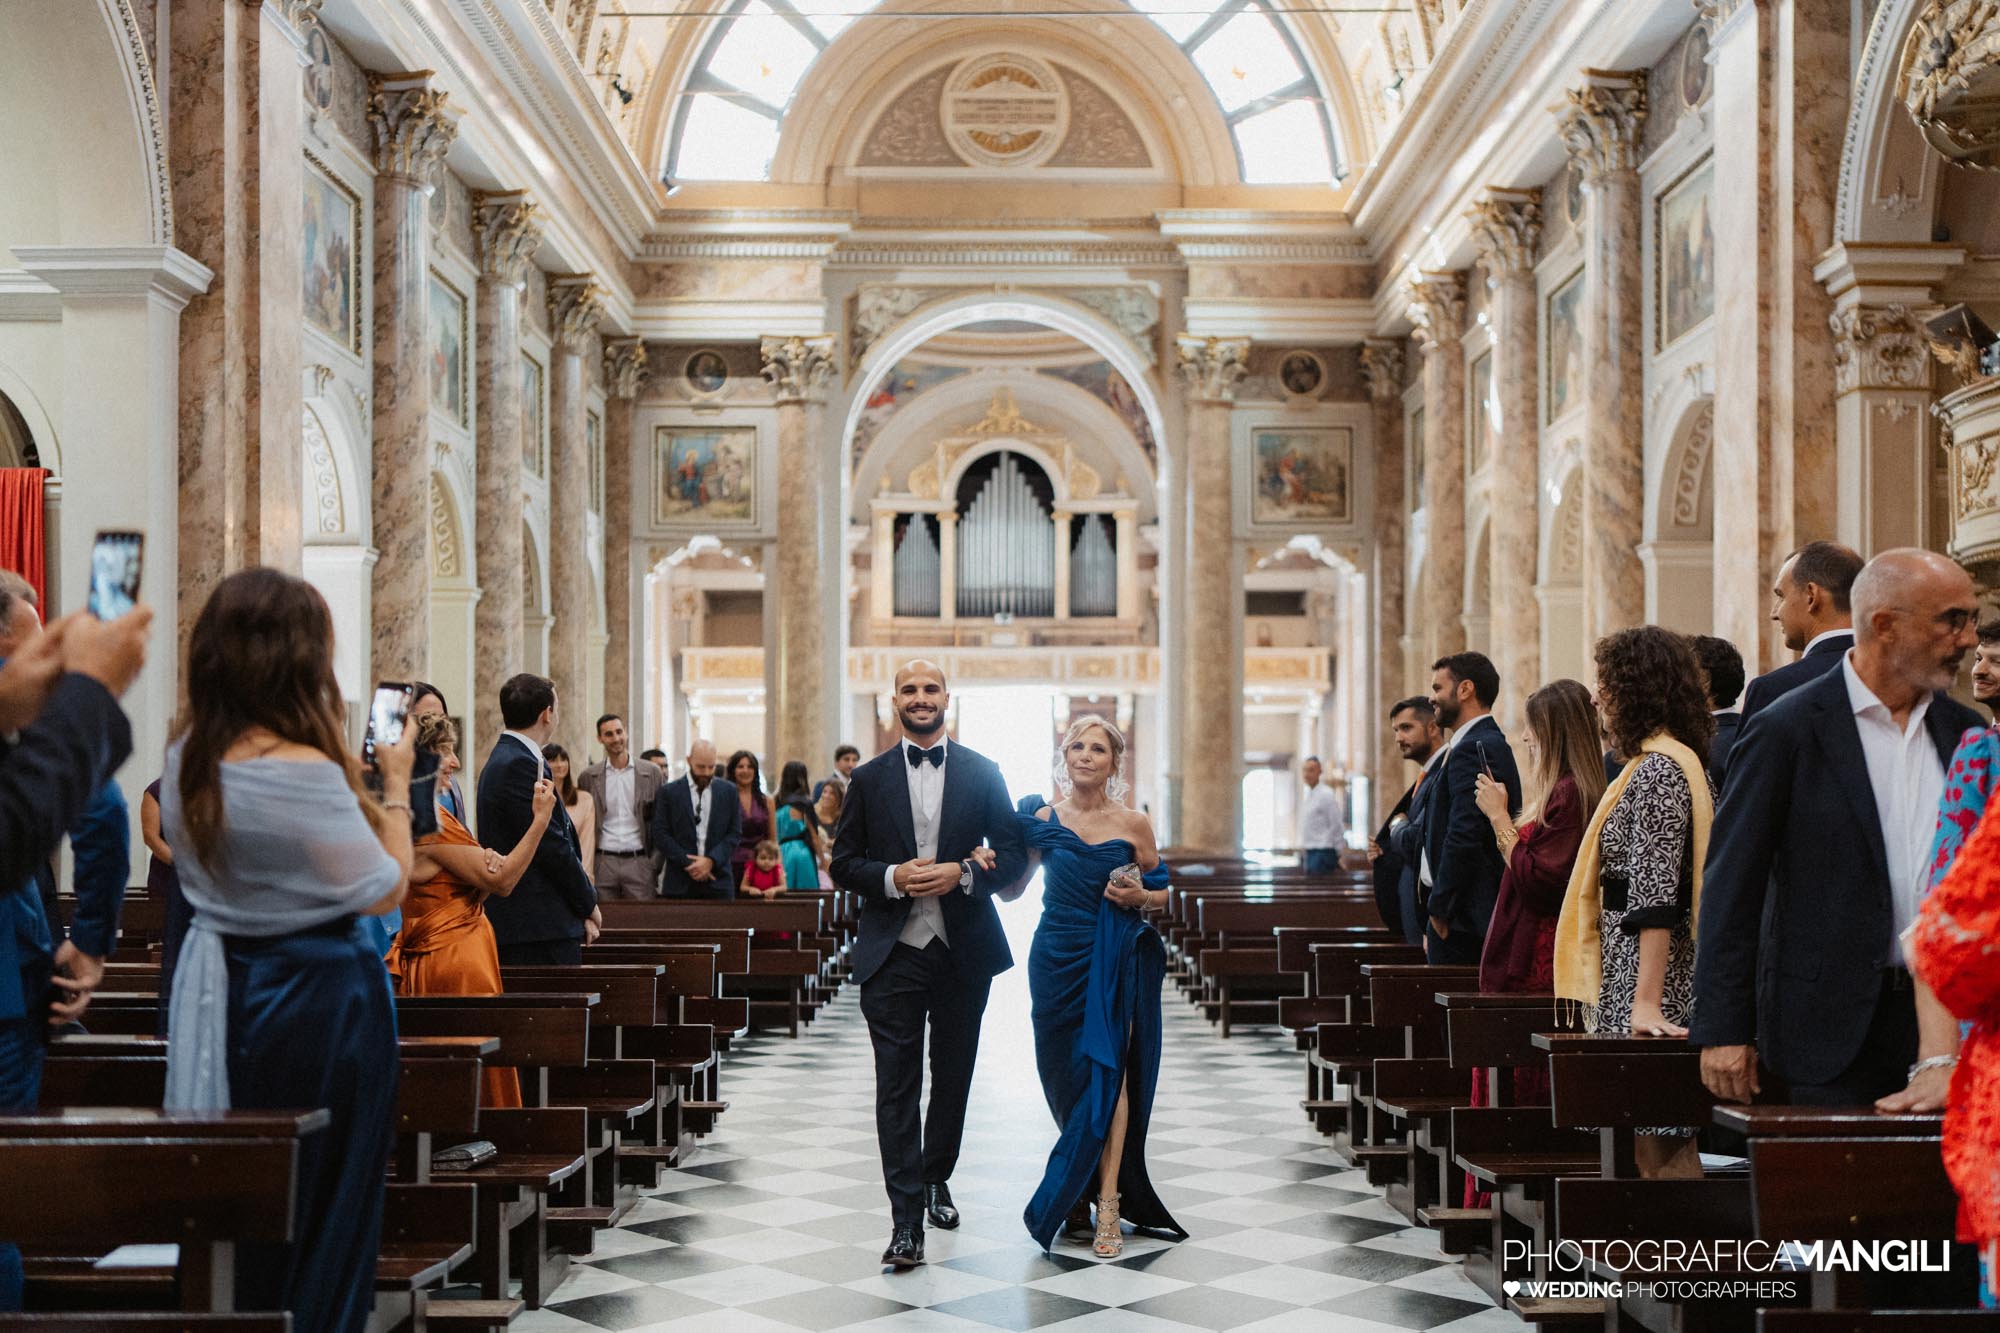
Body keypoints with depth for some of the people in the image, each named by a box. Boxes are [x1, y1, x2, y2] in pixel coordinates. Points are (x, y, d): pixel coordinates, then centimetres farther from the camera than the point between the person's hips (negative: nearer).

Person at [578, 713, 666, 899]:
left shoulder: (652, 772, 4)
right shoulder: (588, 777, 7)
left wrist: (657, 863, -3)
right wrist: (584, 868, 3)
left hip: (639, 862, -1)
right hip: (603, 862, 1)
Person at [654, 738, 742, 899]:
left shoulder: (728, 792, 8)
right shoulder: (670, 792, 3)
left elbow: (734, 833, 5)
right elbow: (660, 835, -2)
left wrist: (711, 860, -10)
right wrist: (687, 864, -11)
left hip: (718, 880, 2)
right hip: (680, 882, -1)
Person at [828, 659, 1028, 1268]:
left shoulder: (982, 773, 6)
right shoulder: (869, 778, 6)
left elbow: (1013, 853, 4)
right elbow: (844, 864, 6)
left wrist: (961, 873, -13)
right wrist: (892, 877, -13)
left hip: (964, 950, 1)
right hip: (892, 953, -1)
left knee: (953, 1075, 13)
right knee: (897, 1086, -6)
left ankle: (936, 1179, 36)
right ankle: (907, 1221, -6)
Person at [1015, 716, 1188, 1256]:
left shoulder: (1134, 824, 1)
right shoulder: (1042, 818, 3)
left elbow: (1163, 892, 10)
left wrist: (1140, 897, -11)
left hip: (1115, 963, -1)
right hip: (1057, 960, 1)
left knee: (1107, 1074, -8)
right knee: (1065, 1077, 6)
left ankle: (1108, 1205, -7)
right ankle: (1079, 1193, 26)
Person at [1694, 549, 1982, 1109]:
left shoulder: (1965, 731, 10)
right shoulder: (1784, 730, -7)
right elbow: (1731, 888, -7)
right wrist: (1722, 1030, -10)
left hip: (1946, 1015, 5)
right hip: (1834, 1027, -5)